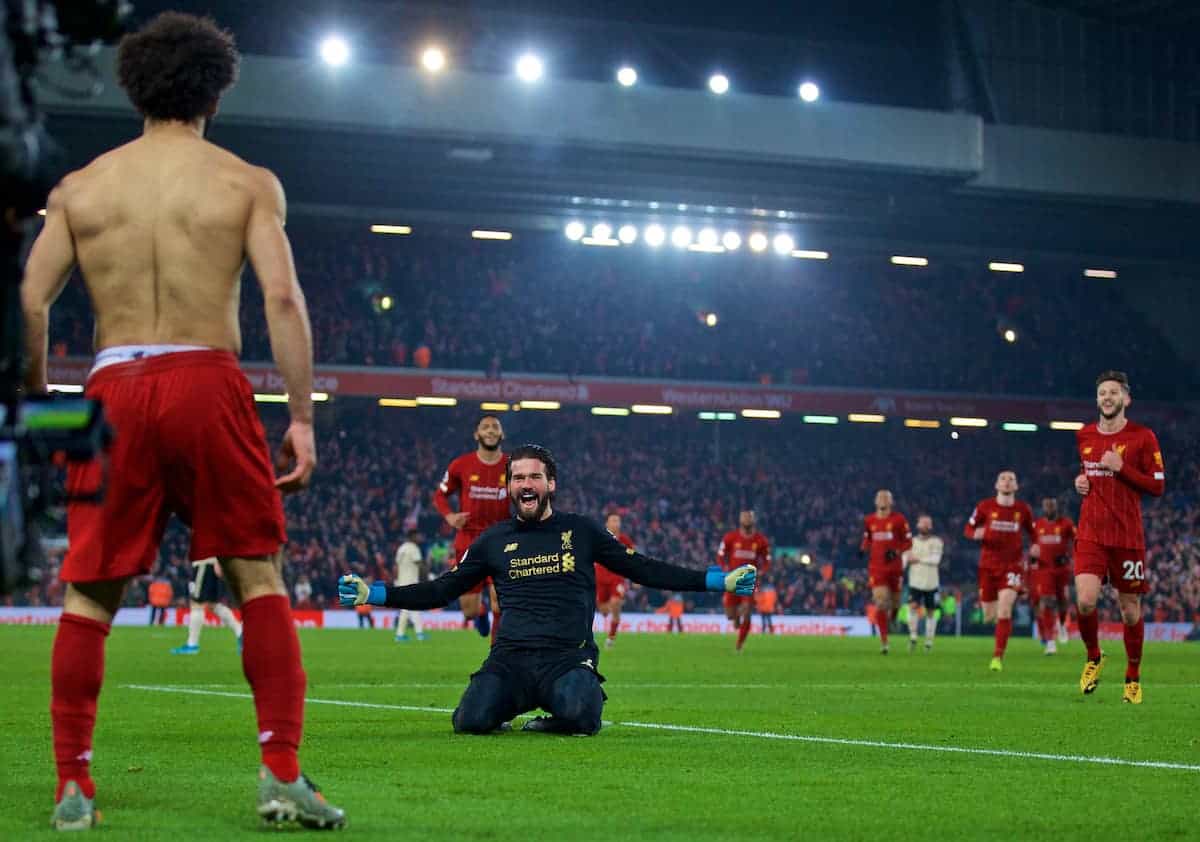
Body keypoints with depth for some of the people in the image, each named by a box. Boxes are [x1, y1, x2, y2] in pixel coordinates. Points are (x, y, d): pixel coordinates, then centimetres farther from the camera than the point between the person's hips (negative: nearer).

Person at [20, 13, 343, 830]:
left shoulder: (80, 187, 11)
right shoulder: (246, 182, 6)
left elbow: (30, 301, 3)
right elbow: (283, 296, -5)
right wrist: (302, 417, -3)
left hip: (114, 390, 2)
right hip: (208, 381, -2)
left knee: (89, 595, 8)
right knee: (260, 580, 5)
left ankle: (72, 786, 5)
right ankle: (282, 772, -3)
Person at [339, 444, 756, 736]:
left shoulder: (580, 530, 13)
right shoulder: (494, 541, 16)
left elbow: (644, 570, 15)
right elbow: (441, 591, 20)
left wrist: (718, 580, 8)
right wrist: (373, 594, 9)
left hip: (568, 658, -2)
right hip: (511, 658, 2)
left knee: (580, 716, -36)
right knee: (471, 721, -27)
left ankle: (552, 718, 3)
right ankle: (507, 705, 11)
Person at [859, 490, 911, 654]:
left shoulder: (898, 519, -3)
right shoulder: (869, 520, 6)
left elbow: (908, 542, 0)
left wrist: (896, 551, -17)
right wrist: (864, 548, -1)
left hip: (894, 566, 0)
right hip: (876, 567, 0)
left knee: (894, 602, 9)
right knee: (880, 602, -12)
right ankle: (883, 642, -12)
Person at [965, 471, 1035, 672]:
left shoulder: (1023, 509, 1)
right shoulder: (985, 507, -3)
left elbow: (1031, 531, 16)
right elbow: (968, 529, 3)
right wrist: (976, 533, -20)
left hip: (1012, 565, -1)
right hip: (988, 565, 1)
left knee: (1004, 609, -21)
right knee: (989, 616, 7)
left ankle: (998, 656, -17)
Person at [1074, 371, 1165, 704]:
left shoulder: (1143, 437, -3)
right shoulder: (1084, 436, 10)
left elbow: (1157, 486, -5)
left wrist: (1121, 467, -16)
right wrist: (1080, 481, 7)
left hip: (1128, 536, -2)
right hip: (1091, 534, 2)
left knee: (1130, 608, 4)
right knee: (1085, 601, -16)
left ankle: (1133, 677, 21)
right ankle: (1093, 658, 11)